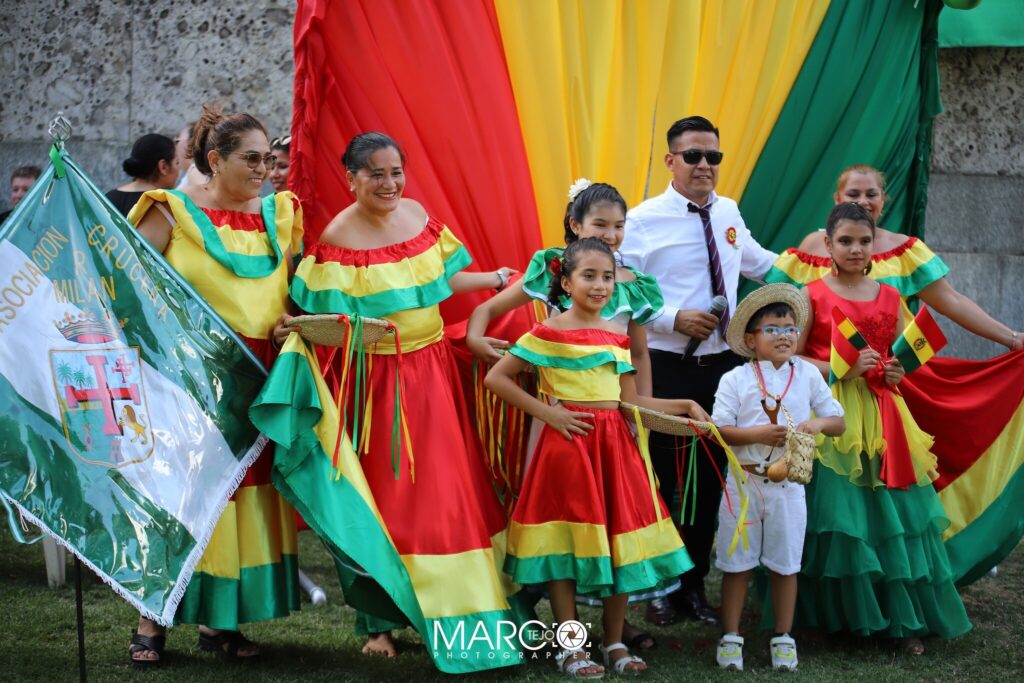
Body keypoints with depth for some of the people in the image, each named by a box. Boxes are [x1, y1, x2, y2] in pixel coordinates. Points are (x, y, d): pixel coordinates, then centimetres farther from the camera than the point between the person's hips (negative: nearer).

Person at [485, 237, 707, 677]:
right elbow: (496, 379, -6)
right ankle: (570, 648, 6)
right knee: (565, 542, -1)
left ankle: (614, 643, 18)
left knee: (621, 540, 6)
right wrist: (546, 412, -10)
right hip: (569, 441, -5)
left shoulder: (617, 336, 11)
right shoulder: (548, 333, -5)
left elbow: (631, 399, 13)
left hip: (614, 442, 5)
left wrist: (684, 406, 4)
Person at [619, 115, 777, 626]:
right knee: (662, 478, 0)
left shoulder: (728, 214, 9)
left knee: (712, 479, 9)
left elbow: (758, 262, 28)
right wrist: (675, 319, -19)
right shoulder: (643, 221, -7)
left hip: (721, 365, 5)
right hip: (666, 368, -5)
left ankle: (694, 584, 21)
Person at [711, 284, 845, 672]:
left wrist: (819, 424, -15)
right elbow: (719, 430, -10)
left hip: (788, 484, 2)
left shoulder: (808, 375, 3)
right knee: (737, 563, 5)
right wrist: (759, 435, -21)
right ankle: (730, 637, 15)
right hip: (744, 482, -2)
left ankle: (783, 637, 19)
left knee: (785, 564, 8)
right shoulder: (736, 380, -4)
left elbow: (839, 422, 7)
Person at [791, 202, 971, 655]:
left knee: (892, 515, 1)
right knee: (836, 515, -5)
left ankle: (904, 620, 7)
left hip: (881, 418, 4)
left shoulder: (889, 298, 11)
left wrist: (897, 372, 0)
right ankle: (832, 614, 8)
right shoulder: (813, 295, -1)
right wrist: (842, 370, -15)